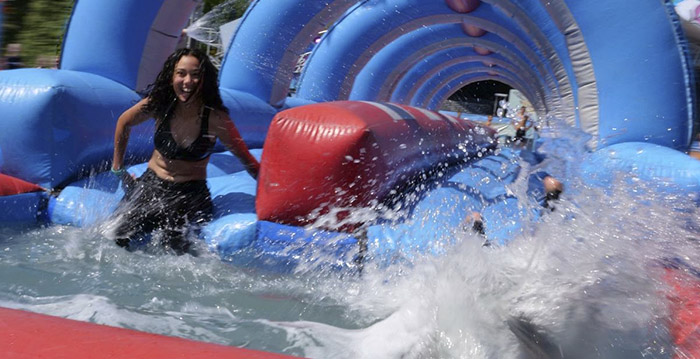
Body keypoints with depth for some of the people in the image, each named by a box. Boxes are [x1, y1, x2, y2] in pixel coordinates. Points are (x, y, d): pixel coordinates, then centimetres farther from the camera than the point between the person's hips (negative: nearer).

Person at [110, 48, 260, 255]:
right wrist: (118, 168, 15)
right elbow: (124, 123, 11)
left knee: (171, 239, -29)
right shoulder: (159, 105, -10)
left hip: (191, 193, -2)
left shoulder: (216, 119, -16)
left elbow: (247, 161, -6)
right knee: (119, 237, -14)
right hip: (151, 184, 3)